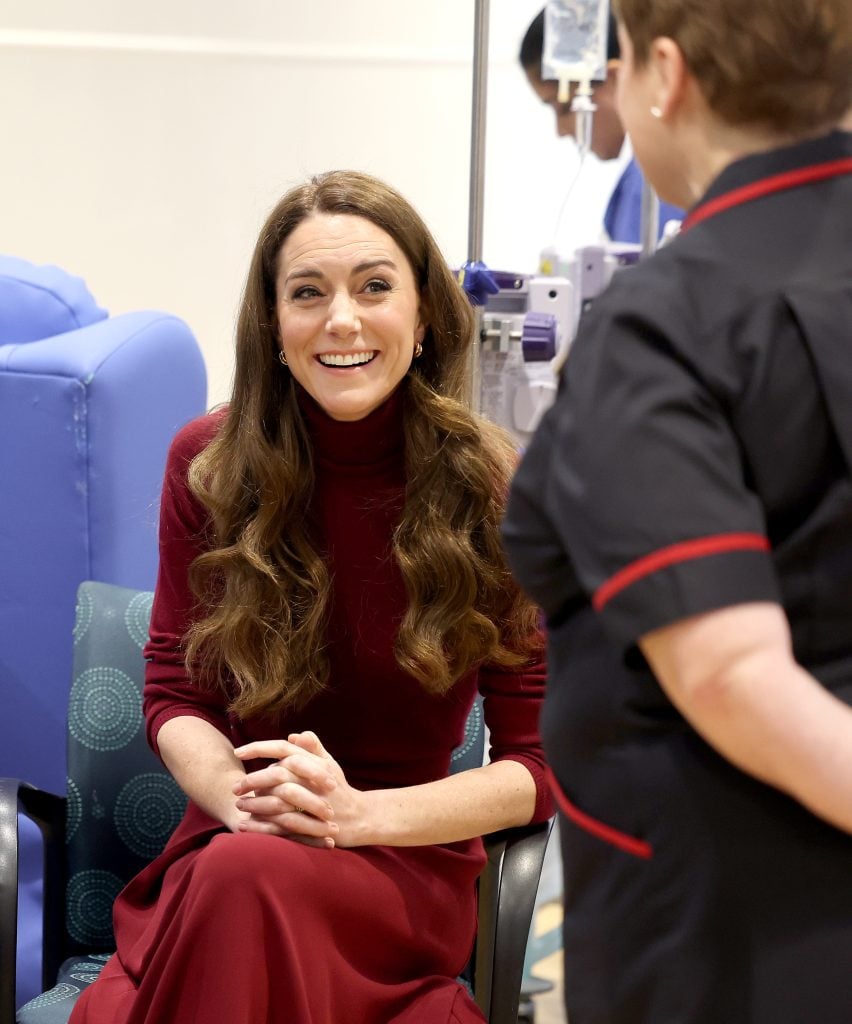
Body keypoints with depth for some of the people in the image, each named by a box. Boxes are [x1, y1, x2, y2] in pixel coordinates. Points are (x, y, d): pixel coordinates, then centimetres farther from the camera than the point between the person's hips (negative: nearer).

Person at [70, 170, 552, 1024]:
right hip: (220, 851, 1)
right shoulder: (209, 465, 1)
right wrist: (240, 794, -17)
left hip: (409, 862, -1)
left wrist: (360, 813, -19)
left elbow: (538, 763, -4)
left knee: (247, 876, -35)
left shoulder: (498, 491, -6)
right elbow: (173, 692, 5)